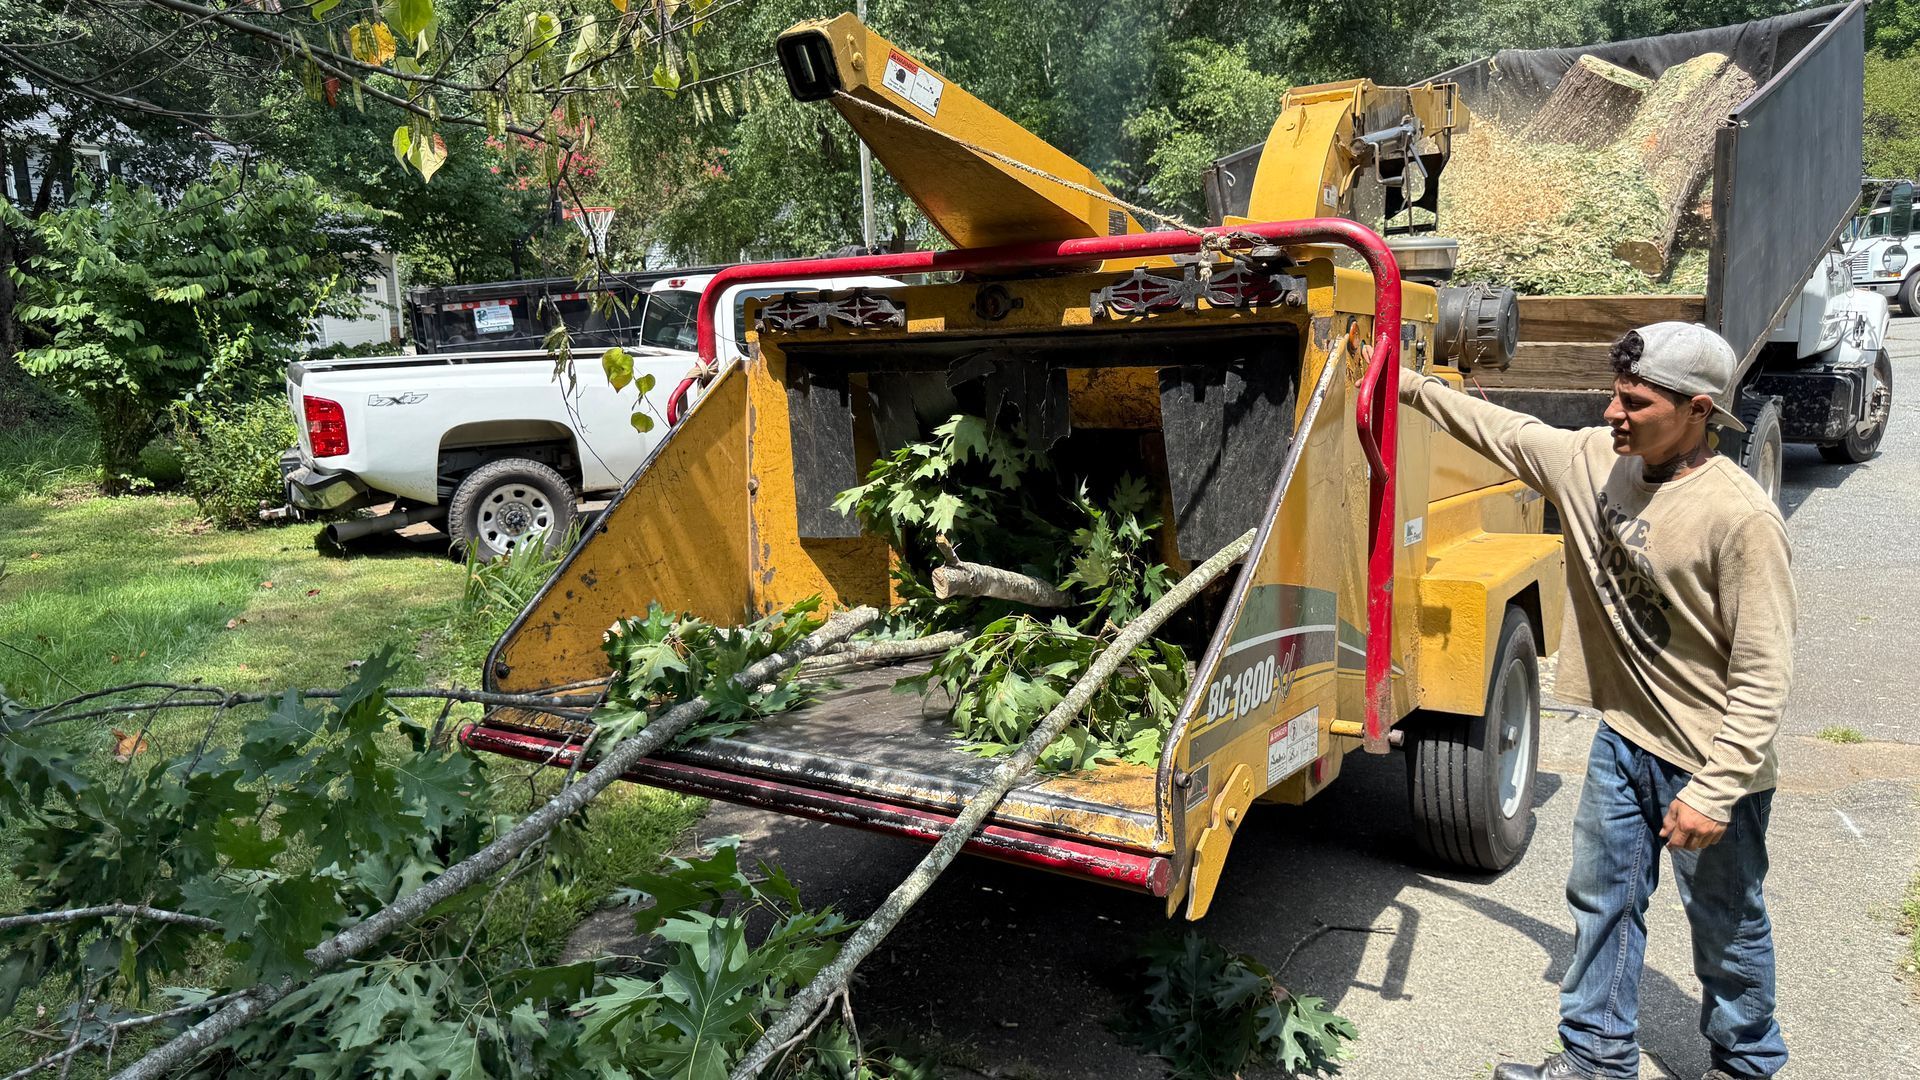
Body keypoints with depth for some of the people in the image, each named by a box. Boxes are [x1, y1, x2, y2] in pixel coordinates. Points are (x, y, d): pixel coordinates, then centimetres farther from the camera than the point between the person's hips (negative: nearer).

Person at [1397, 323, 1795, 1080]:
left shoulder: (1741, 518, -25)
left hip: (1707, 762, -6)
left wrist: (1714, 791, -22)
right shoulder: (1594, 460, -5)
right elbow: (1504, 432, 12)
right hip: (1624, 739, 7)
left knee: (1726, 927, 14)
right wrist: (1413, 387, 12)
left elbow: (1763, 676, -21)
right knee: (1601, 900, 17)